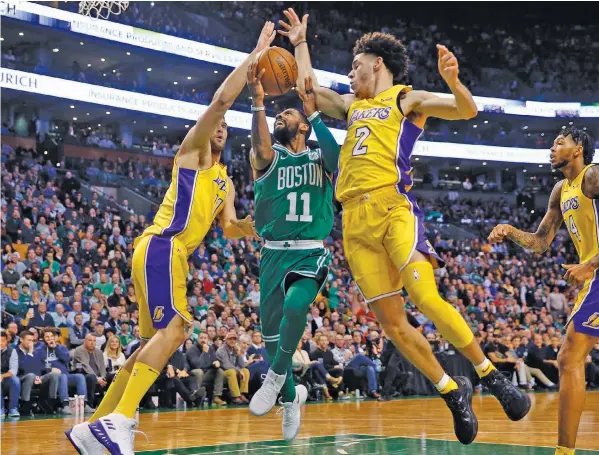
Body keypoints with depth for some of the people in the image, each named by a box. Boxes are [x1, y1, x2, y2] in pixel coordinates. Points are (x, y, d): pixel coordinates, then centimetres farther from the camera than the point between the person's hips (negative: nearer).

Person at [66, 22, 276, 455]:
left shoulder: (226, 183, 28)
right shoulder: (193, 149, 6)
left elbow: (229, 227, 15)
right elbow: (221, 99, -9)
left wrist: (249, 225, -7)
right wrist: (255, 54, -5)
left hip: (176, 254, 10)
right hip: (161, 247, -9)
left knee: (156, 342, 8)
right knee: (173, 330, -24)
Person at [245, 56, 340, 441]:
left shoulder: (320, 158, 6)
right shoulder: (268, 158, 7)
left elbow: (335, 154, -19)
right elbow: (261, 147, -19)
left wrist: (313, 110, -23)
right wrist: (258, 101, -34)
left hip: (311, 253, -3)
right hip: (275, 254, 3)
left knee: (295, 306, -31)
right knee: (271, 329, 5)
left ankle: (277, 376, -10)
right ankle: (291, 396, 28)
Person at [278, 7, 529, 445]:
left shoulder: (406, 98, 9)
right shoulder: (352, 105, 27)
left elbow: (467, 111, -4)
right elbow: (307, 88, 39)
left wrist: (452, 80, -22)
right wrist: (300, 43, 41)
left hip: (392, 206, -6)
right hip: (355, 220, 6)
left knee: (426, 298, -23)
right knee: (392, 322, -1)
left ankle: (493, 377, -12)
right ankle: (454, 392, 9)